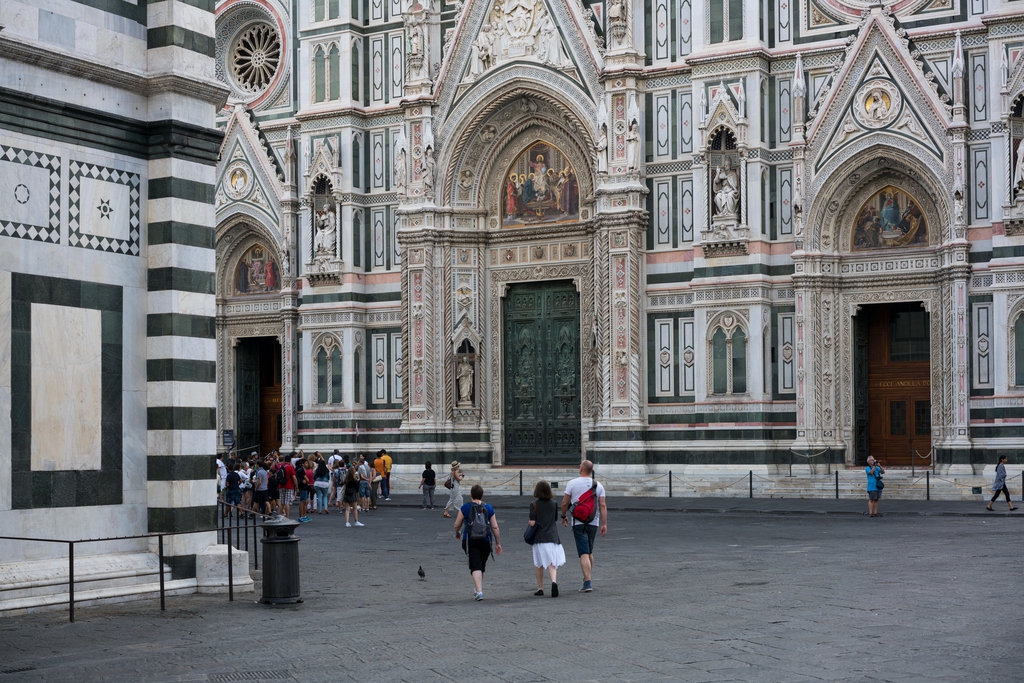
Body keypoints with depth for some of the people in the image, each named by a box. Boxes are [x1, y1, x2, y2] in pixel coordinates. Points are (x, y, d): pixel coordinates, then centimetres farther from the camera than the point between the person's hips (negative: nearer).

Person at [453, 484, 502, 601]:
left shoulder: (465, 508, -3)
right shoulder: (488, 508, 3)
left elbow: (457, 525, 4)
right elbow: (495, 528, 2)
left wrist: (457, 533, 26)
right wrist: (498, 543, 10)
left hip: (470, 541, -3)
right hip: (485, 542, 3)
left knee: (475, 566, -6)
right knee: (482, 566, 20)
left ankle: (479, 591, -21)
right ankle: (477, 589, 35)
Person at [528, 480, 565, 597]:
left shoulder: (534, 505, -7)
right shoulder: (554, 504, 3)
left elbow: (532, 523, -11)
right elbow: (556, 520, 12)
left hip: (539, 538, -2)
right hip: (552, 537, 2)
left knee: (539, 564, 11)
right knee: (552, 563, -2)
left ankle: (540, 588, 18)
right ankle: (554, 581, -28)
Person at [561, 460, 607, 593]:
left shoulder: (572, 483, -4)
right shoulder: (598, 485, 3)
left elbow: (565, 503, -2)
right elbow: (603, 505, -2)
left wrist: (563, 516, 15)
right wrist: (604, 524, -2)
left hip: (578, 523, -3)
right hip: (593, 522, 3)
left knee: (584, 553, -8)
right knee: (589, 552, 19)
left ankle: (587, 583, -17)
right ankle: (588, 579, 26)